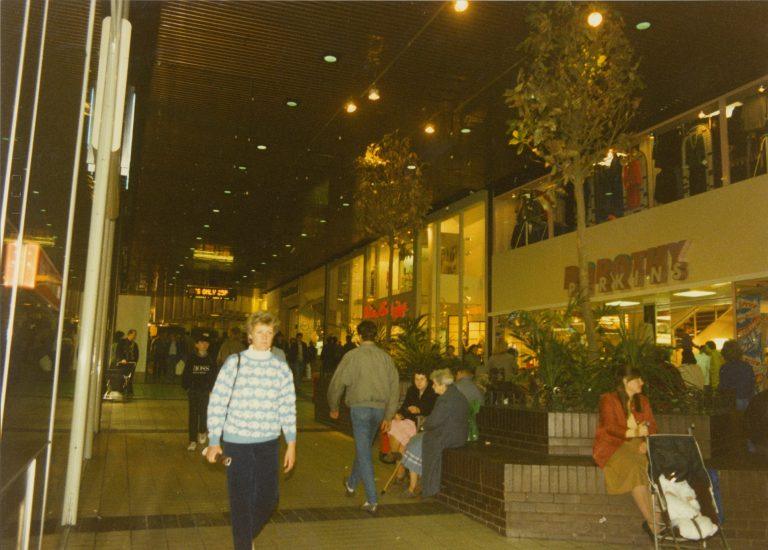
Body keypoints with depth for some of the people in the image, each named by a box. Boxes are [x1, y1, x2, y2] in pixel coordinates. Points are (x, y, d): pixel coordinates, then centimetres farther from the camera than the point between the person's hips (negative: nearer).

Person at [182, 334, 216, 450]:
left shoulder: (210, 359, 0)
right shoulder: (191, 358, -2)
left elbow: (214, 375, 0)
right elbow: (185, 374, 1)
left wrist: (211, 389, -6)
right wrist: (187, 387, -5)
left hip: (206, 391, 1)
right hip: (193, 390, 0)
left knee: (203, 413, 8)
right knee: (193, 415, 1)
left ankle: (202, 432, 36)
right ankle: (193, 441, 5)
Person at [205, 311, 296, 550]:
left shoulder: (281, 367, 3)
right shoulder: (234, 363, -4)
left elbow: (288, 407, 7)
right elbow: (217, 402, -4)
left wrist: (291, 444, 7)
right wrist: (214, 441, -6)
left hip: (268, 443, 3)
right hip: (236, 442, -3)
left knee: (268, 499, 9)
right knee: (241, 501, 4)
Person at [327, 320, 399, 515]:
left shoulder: (352, 356, -7)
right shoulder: (386, 357, 5)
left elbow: (337, 384, -4)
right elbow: (395, 387, 6)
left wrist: (333, 407, 13)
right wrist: (388, 416, 13)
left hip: (360, 407, -5)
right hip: (379, 409, 5)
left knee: (364, 453, -1)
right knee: (363, 448, 23)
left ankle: (371, 501, -4)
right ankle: (351, 483, 42)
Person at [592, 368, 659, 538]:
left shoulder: (642, 401, 19)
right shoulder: (609, 400, 0)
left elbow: (652, 425, 11)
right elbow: (610, 428, -12)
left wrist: (647, 441, -11)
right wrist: (634, 432, -26)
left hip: (638, 444, 5)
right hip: (613, 445, -5)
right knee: (635, 469, -33)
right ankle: (651, 521, -29)